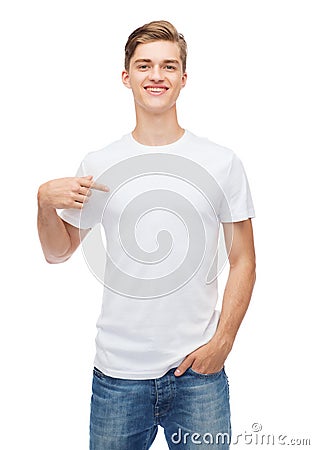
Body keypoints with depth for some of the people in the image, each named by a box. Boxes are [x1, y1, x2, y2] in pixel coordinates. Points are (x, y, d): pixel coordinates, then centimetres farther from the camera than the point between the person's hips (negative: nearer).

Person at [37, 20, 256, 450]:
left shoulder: (222, 163, -1)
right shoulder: (98, 165, 1)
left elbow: (242, 262, 1)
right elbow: (58, 252, 9)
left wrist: (222, 341, -6)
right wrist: (45, 203, -10)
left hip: (198, 370, 0)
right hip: (117, 371, 1)